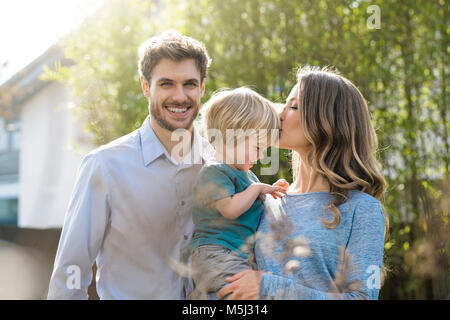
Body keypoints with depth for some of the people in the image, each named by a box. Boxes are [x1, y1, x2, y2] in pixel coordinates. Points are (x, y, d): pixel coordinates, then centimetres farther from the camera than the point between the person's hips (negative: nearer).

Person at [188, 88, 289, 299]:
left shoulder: (246, 174, 21)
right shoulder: (214, 171, -9)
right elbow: (230, 209, -19)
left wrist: (269, 192, 17)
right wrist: (257, 188, -9)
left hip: (242, 256, 9)